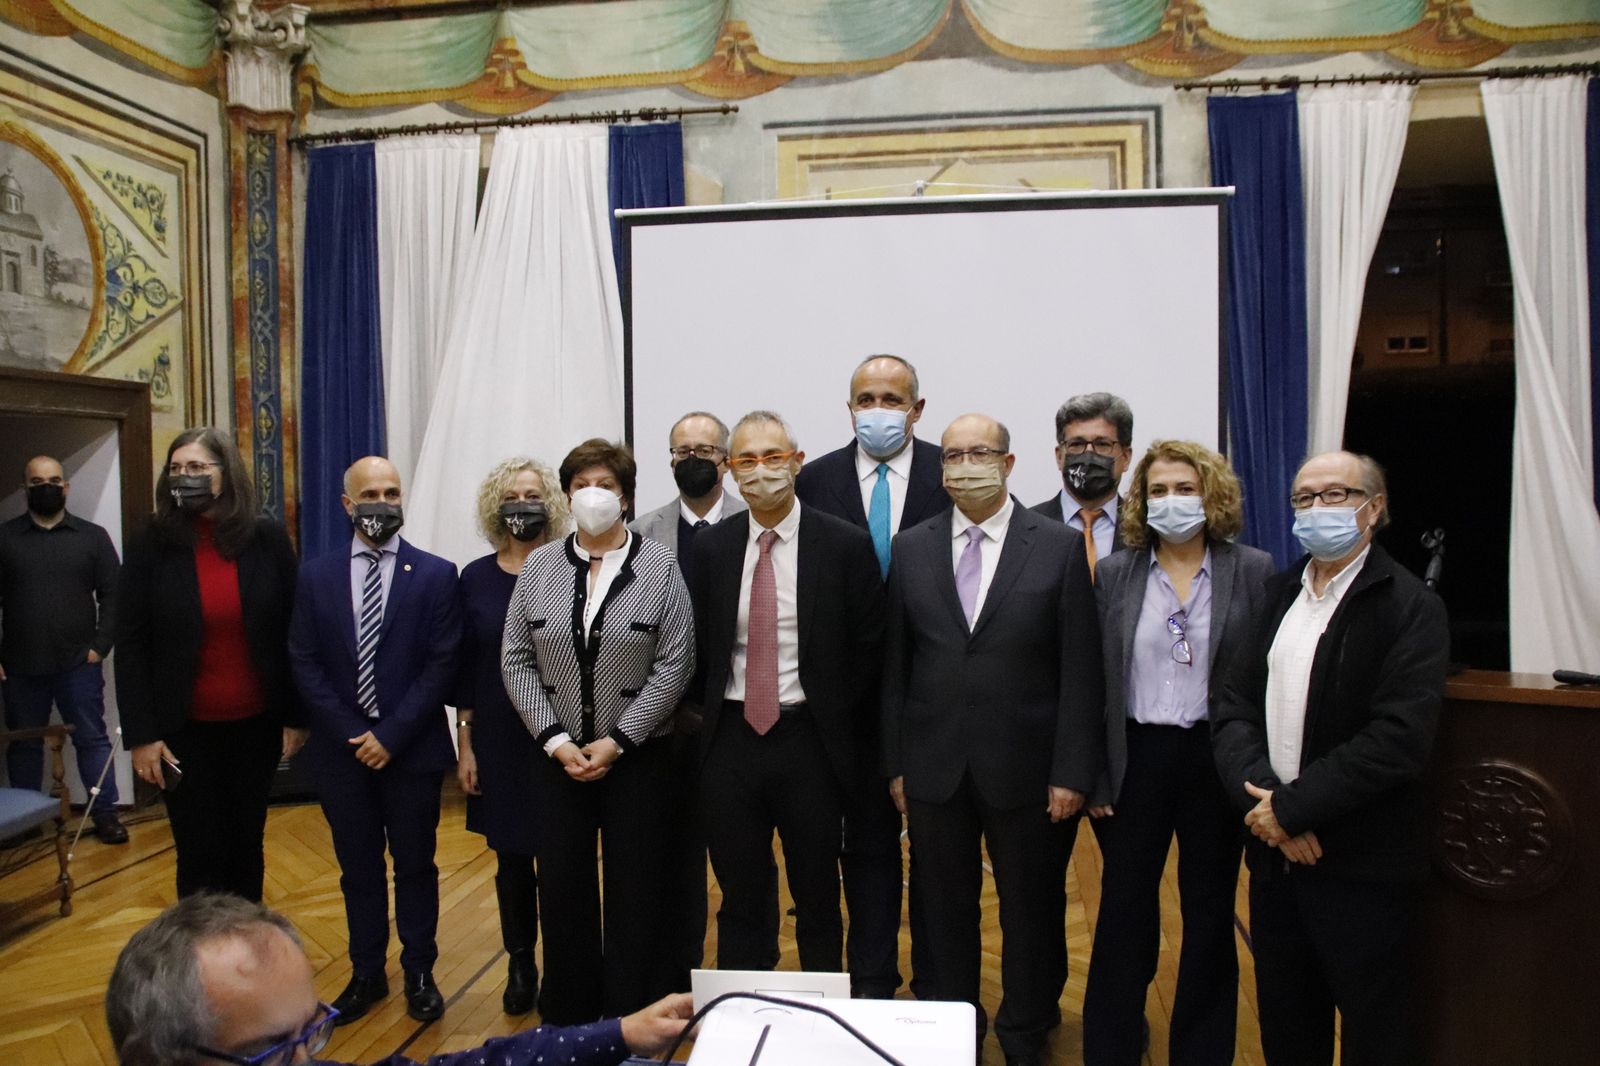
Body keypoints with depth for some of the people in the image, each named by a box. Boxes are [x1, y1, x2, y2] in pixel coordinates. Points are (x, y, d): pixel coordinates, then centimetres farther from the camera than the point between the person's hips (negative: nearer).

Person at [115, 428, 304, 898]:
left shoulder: (268, 539, -4)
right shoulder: (150, 545, -5)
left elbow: (293, 633, -1)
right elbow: (131, 647, -4)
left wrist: (296, 716, -2)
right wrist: (141, 735, -7)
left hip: (256, 724, 1)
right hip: (185, 731, -1)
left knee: (247, 846, 15)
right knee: (199, 858, 7)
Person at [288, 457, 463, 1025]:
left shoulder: (436, 574, -5)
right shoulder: (316, 576, 3)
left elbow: (442, 665, -8)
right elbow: (304, 663, 1)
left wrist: (391, 735, -13)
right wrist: (351, 733, -8)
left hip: (412, 748, -2)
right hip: (342, 748, 2)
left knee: (415, 866, 10)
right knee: (358, 868, 14)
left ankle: (419, 973, 26)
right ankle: (366, 973, 30)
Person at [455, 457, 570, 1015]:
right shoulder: (476, 578, 2)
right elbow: (465, 667, 5)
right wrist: (464, 745, 2)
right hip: (499, 740, 2)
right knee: (511, 857, 11)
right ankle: (520, 965, 30)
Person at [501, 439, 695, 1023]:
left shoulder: (659, 566, -4)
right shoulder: (538, 566, 4)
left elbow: (674, 664, -8)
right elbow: (516, 660, 2)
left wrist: (617, 741, -12)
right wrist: (555, 740, -7)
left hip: (637, 753, -2)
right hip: (557, 753, 3)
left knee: (634, 887, 6)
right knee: (562, 884, 9)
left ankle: (628, 1018, 23)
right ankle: (567, 1013, 28)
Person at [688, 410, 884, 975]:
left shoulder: (846, 545, -7)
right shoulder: (710, 547, 2)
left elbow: (869, 647, -3)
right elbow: (698, 646, 8)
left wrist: (835, 724, -2)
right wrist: (714, 714, 3)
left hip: (809, 741, -2)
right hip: (730, 738, 2)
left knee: (818, 897, 14)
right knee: (741, 897, 15)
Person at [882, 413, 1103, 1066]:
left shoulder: (1061, 547, -4)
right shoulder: (911, 548, 3)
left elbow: (1080, 670, -6)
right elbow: (894, 666, 4)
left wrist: (1071, 771, -9)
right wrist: (895, 762, 2)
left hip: (1025, 767, -2)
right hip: (934, 767, 2)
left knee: (1032, 909, 13)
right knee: (945, 910, 15)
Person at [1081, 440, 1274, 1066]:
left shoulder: (1254, 572, -2)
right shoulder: (1114, 575, 0)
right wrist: (1091, 776, -2)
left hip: (1218, 757, 0)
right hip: (1137, 757, 1)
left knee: (1210, 914, 13)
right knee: (1123, 913, 9)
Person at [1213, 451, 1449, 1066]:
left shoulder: (1409, 605, -10)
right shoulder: (1277, 594, 8)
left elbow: (1399, 738, -20)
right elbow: (1235, 705, 3)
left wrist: (1293, 807, -18)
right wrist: (1259, 794, -13)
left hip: (1362, 862, -5)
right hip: (1274, 850, 5)